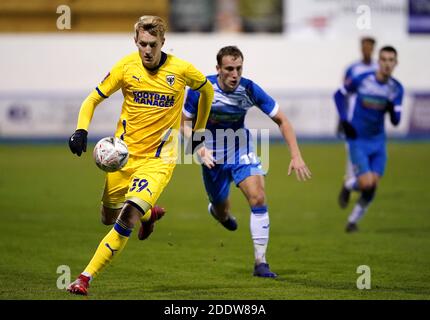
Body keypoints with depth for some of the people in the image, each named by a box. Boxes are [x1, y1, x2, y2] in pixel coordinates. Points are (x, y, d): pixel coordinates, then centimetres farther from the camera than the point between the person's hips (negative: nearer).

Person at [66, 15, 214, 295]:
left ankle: (85, 279, -16)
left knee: (127, 218, -21)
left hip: (158, 159, -3)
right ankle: (149, 214, 48)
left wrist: (199, 130, 19)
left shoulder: (181, 70, -9)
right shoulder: (126, 66, -6)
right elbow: (93, 100, 2)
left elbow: (207, 90, 13)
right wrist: (81, 131, -15)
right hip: (124, 154, 3)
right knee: (110, 216, 15)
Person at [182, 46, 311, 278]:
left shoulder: (249, 90, -19)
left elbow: (281, 120, -11)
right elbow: (185, 121, -7)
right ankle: (217, 209, 52)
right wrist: (199, 147, -24)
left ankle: (261, 262, -13)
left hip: (241, 151, 0)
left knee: (258, 198, -20)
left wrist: (296, 156, -18)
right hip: (212, 155, 0)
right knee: (222, 212, 10)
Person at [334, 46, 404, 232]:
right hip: (358, 140, -4)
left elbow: (396, 121, -6)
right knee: (366, 183, -16)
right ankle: (349, 186, 19)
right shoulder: (362, 80, -13)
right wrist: (344, 121, -7)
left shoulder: (396, 89, -3)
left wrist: (391, 109, -28)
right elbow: (339, 95, 2)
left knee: (373, 186, 0)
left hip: (378, 142, 4)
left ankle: (353, 220, 20)